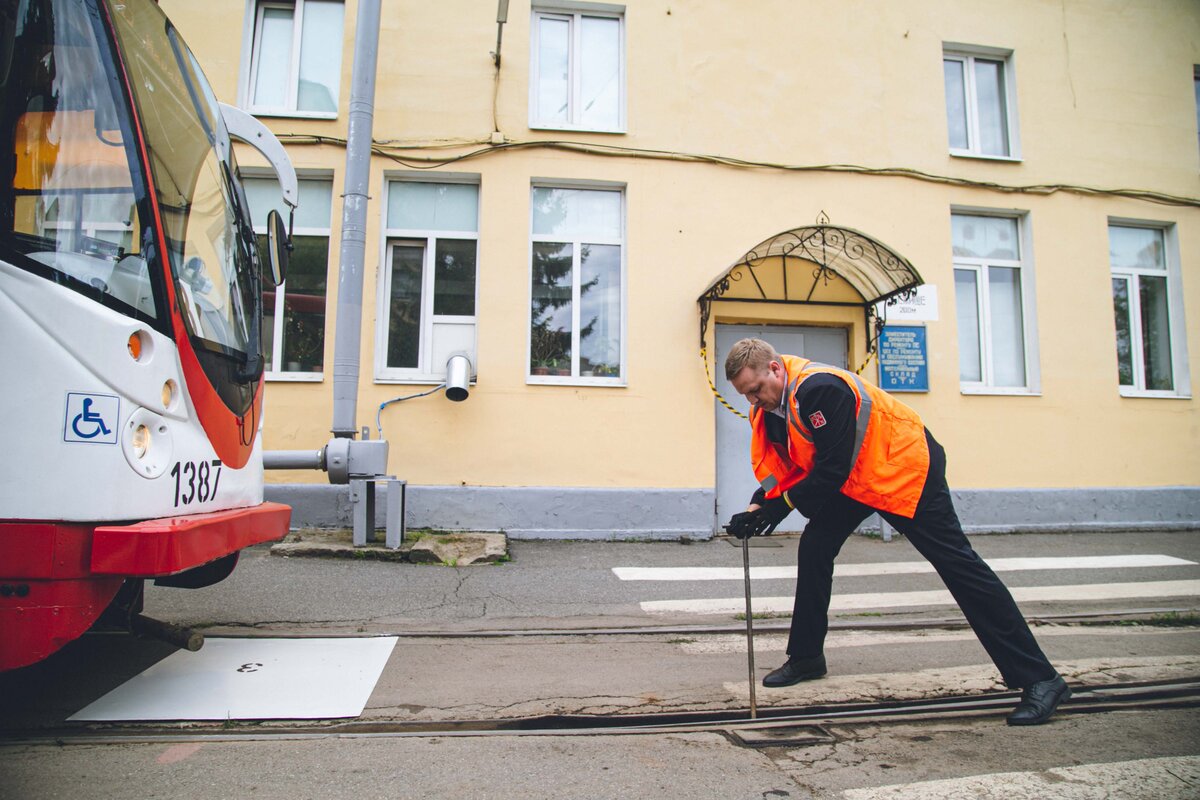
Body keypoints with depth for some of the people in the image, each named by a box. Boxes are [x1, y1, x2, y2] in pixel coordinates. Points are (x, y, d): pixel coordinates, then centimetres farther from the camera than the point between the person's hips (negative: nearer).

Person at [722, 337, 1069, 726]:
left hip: (905, 465, -9)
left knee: (957, 563, -7)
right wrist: (757, 508, -13)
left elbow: (833, 469, -31)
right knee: (814, 547, 4)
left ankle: (1039, 679, 2)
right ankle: (806, 657, 18)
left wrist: (781, 506, -24)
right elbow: (775, 468, 2)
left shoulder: (819, 388, -32)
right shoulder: (767, 407, -3)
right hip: (852, 477, 9)